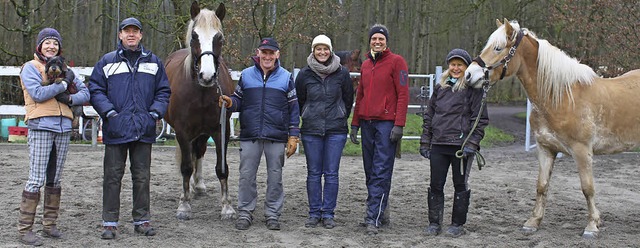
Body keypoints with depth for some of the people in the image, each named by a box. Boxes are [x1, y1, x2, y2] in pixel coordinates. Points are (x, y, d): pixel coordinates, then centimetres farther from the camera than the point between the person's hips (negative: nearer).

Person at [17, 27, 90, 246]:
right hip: (40, 127, -6)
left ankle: (49, 224, 20)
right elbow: (38, 93, -15)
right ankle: (24, 228, -3)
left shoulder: (64, 69, 16)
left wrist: (70, 98, -8)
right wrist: (63, 84, -10)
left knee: (55, 179, 11)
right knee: (36, 179, -8)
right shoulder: (30, 68, 1)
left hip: (63, 128, 6)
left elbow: (85, 93, 10)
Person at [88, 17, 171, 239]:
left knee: (142, 177, 8)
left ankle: (142, 220, 18)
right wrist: (109, 112, -11)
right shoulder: (107, 62, 4)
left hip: (144, 129, 2)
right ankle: (110, 223, 9)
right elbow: (95, 90, 2)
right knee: (113, 176, 2)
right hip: (116, 129, -2)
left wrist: (155, 113, -3)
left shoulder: (153, 62, 10)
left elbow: (163, 92, 12)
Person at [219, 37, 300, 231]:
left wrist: (293, 136, -1)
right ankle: (245, 213, 14)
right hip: (250, 135, 1)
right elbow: (239, 102, 11)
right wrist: (229, 103, -13)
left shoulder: (286, 77, 4)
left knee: (275, 176, 6)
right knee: (246, 175, 4)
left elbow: (293, 109, 4)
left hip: (276, 136, -1)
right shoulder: (246, 75, 7)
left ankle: (273, 215, 16)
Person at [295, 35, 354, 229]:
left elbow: (349, 99, 10)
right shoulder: (305, 74, 0)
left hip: (336, 130, -1)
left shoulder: (342, 73, -1)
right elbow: (299, 100, 12)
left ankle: (328, 213, 9)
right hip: (311, 130, 1)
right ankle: (314, 213, 13)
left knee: (331, 173, 1)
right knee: (313, 173, 5)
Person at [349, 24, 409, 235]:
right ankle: (380, 212, 17)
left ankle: (373, 218, -13)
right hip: (367, 123, 7)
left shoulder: (396, 61, -2)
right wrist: (355, 123, 15)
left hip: (387, 123, -7)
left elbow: (403, 94, -7)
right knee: (370, 172, 8)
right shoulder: (366, 65, 18)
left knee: (381, 172, -9)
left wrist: (399, 125, -14)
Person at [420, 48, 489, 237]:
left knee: (460, 185, 6)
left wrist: (472, 144, -14)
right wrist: (425, 143, 11)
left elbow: (480, 120, -6)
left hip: (461, 145, -4)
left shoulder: (473, 89, -2)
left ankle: (457, 224, 14)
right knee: (435, 185, 6)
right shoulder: (440, 88, 13)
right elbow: (428, 116, 16)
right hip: (438, 145, 4)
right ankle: (434, 223, 15)